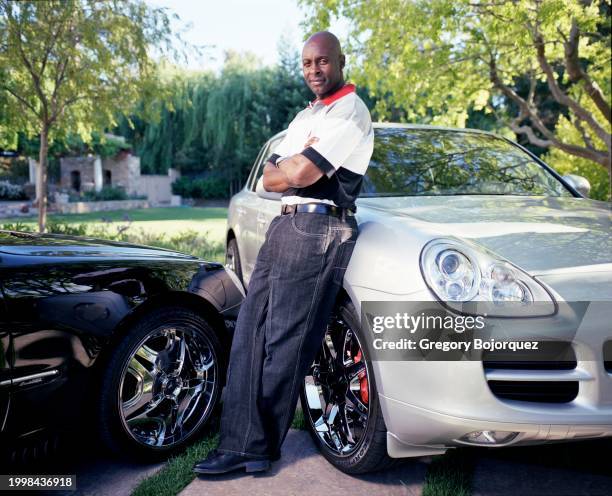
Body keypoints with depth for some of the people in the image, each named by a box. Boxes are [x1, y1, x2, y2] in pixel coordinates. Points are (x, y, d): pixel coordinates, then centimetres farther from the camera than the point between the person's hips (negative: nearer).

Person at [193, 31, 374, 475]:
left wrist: (288, 167, 4)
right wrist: (299, 166, -2)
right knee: (249, 334, 3)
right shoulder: (306, 116, 24)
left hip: (317, 229, -9)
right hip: (285, 224, 9)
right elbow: (268, 180, 16)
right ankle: (241, 444, 8)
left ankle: (260, 445, 8)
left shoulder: (350, 112, -5)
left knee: (284, 343, -5)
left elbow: (298, 175, -17)